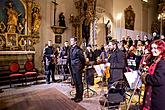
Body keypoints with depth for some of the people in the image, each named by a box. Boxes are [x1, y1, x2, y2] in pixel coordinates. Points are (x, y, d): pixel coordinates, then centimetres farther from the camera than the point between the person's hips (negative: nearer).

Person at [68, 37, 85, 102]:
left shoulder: (78, 49, -13)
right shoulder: (71, 49, 11)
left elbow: (83, 59, -11)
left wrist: (82, 67, -6)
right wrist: (70, 67, 12)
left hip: (77, 68, -8)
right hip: (73, 68, 8)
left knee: (79, 82, 3)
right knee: (75, 82, 17)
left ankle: (80, 97, 16)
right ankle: (77, 95, 30)